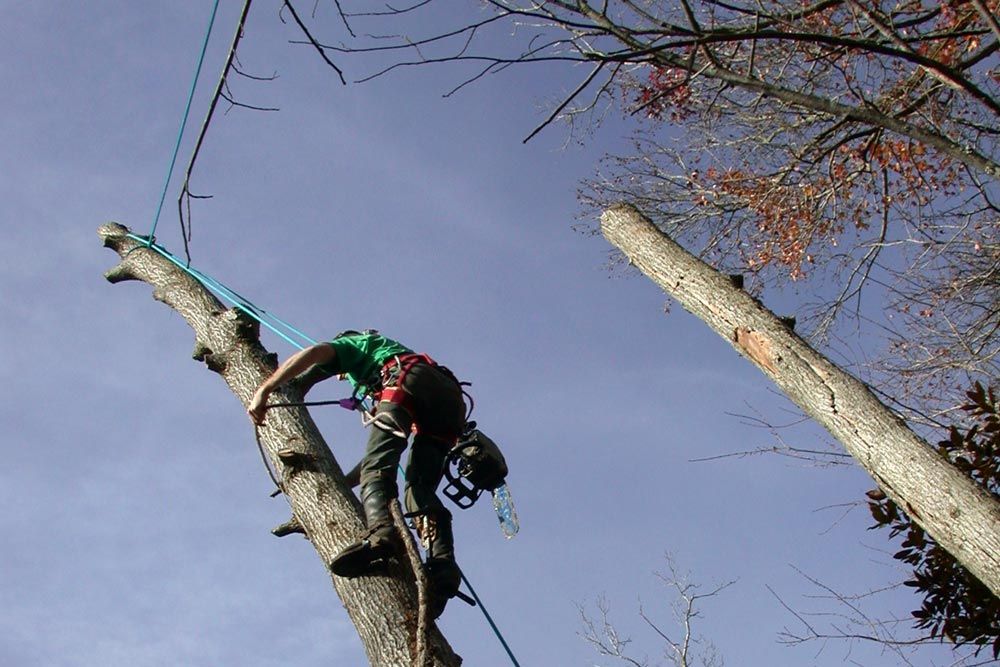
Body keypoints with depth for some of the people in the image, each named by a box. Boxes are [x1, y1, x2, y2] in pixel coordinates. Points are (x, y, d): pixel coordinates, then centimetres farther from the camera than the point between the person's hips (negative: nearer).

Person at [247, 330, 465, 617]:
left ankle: (380, 532, -47)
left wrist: (263, 390, 2)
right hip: (449, 399, 7)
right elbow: (380, 452, 40)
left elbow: (315, 352, 7)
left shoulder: (356, 344, 31)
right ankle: (442, 564, -24)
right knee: (421, 490, -1)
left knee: (376, 468, -18)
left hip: (409, 380, -7)